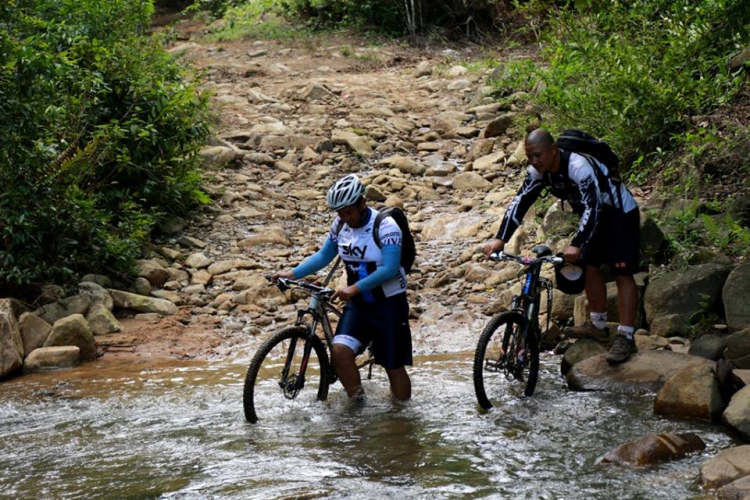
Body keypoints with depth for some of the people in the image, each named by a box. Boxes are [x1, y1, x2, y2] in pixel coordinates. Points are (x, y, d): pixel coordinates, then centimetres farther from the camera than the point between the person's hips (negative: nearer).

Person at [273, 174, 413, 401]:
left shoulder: (386, 226, -18)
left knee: (394, 366, 1)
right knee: (339, 351, -19)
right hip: (357, 304, 5)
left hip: (389, 304, -5)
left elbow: (389, 269, -26)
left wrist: (354, 288, -33)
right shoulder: (340, 225, -1)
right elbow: (324, 256, 11)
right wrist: (293, 273, -1)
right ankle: (357, 402, -2)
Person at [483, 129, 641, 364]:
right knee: (590, 266, 10)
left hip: (620, 213, -8)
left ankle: (626, 338, -15)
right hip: (594, 215, 8)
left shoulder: (579, 166, -36)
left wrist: (576, 245, -52)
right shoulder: (539, 171, -12)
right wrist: (500, 238, -25)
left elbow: (592, 206, -42)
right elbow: (520, 201, -14)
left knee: (622, 273, -12)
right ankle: (598, 325, 24)